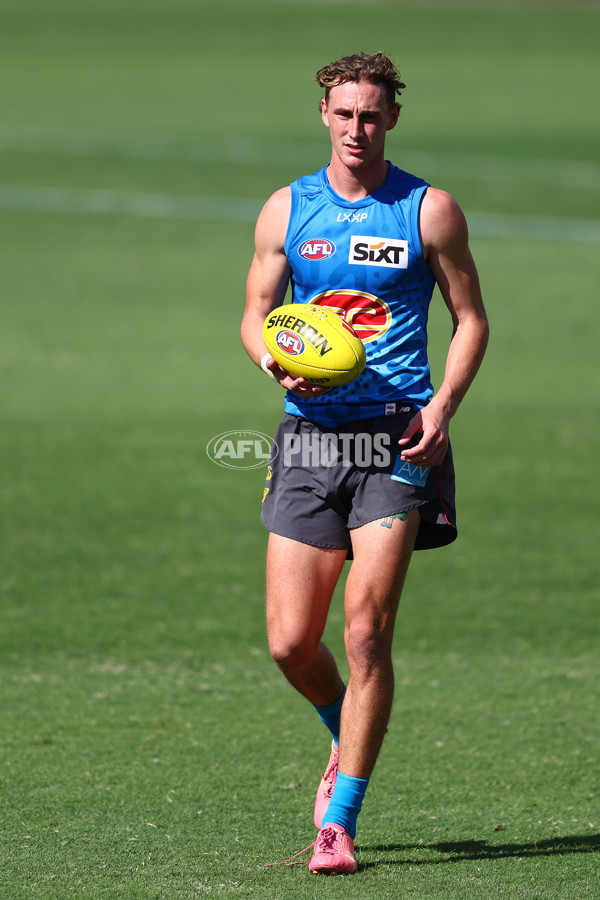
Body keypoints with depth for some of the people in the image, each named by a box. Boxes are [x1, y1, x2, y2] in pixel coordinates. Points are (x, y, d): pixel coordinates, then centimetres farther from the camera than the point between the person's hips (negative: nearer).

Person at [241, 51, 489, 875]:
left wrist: (442, 405, -8)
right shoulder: (286, 210, 8)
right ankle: (349, 739, 33)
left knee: (367, 631, -12)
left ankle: (340, 820, -4)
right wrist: (277, 363, -9)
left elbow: (471, 319, 7)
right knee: (291, 643, 0)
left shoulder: (429, 211, 2)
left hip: (397, 437, -3)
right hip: (309, 434, 3)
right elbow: (256, 313, 14)